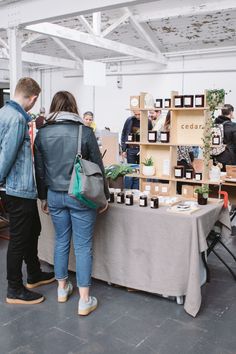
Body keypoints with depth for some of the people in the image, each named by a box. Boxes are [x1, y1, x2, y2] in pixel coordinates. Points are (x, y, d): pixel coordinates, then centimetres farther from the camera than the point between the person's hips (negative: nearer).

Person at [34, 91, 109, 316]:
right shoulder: (84, 132, -10)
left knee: (61, 241, 19)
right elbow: (98, 166, -5)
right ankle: (84, 300, 11)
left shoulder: (42, 134, 0)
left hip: (55, 195, 4)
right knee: (83, 246, 4)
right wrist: (104, 196, 6)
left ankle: (62, 288, 33)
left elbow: (39, 169, 6)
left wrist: (44, 197, 17)